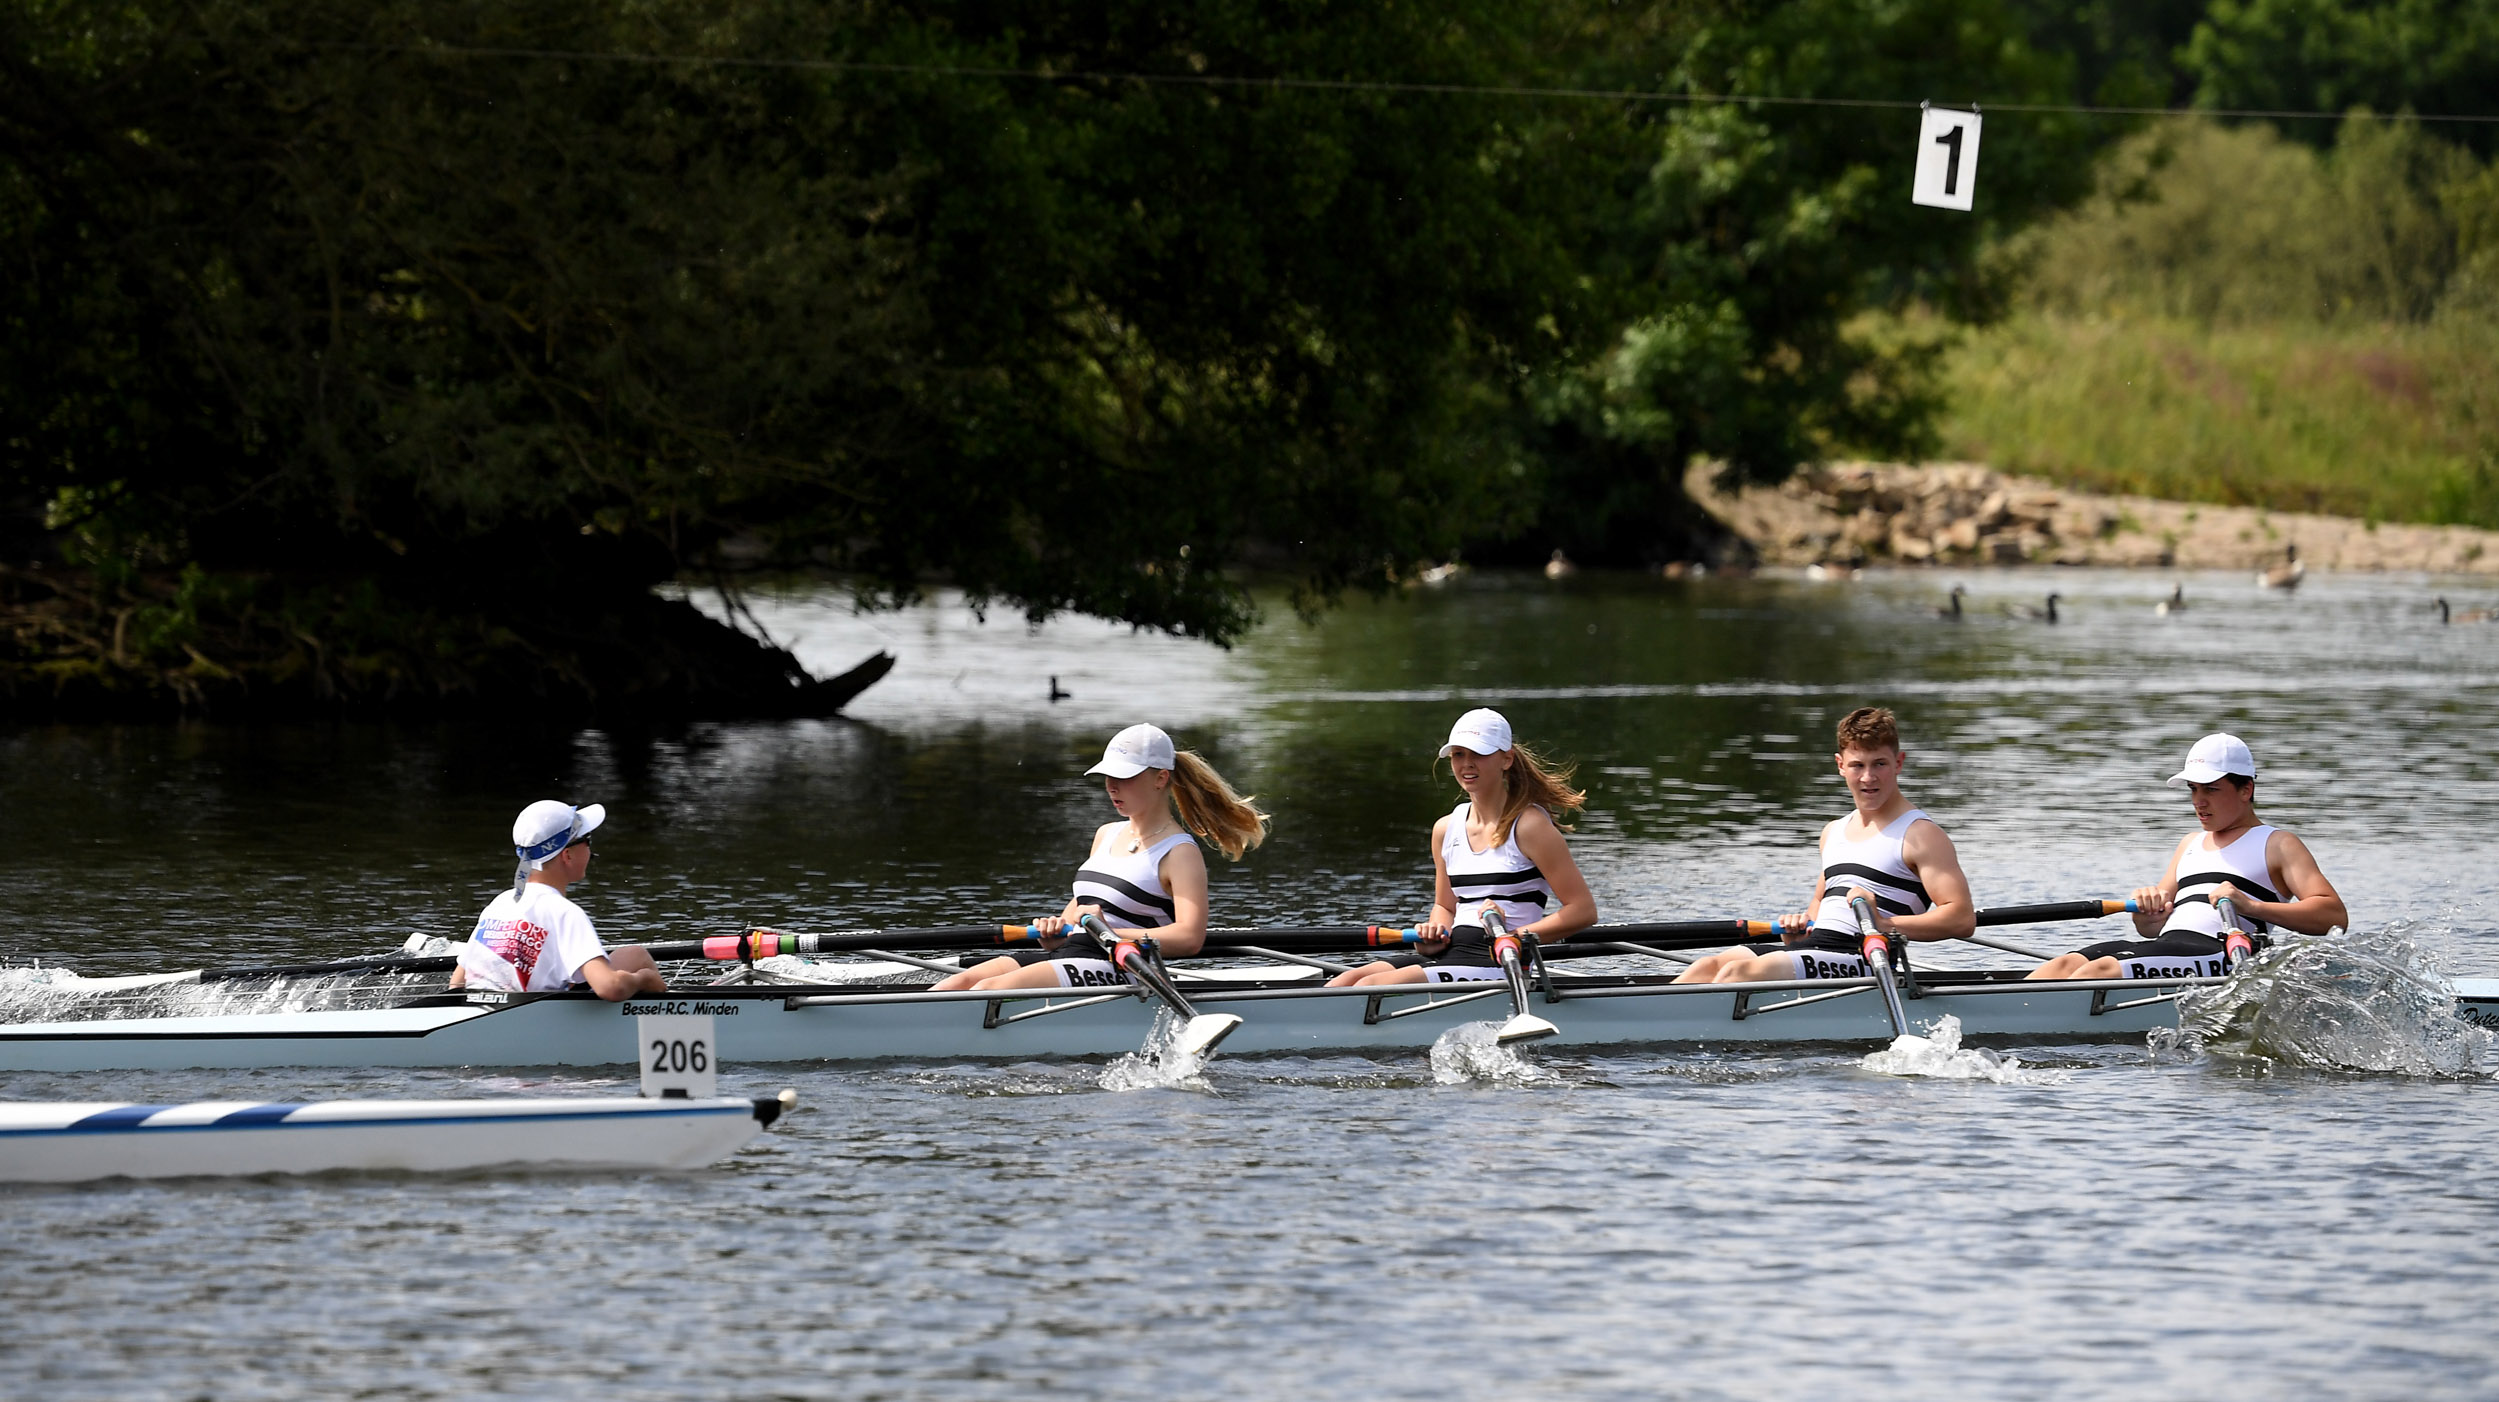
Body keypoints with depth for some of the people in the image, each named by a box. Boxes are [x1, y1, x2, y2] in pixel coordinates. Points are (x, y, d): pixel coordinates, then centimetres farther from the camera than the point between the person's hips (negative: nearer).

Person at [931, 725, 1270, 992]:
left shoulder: (1179, 853, -4)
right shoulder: (1107, 835, 23)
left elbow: (1190, 937, -18)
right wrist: (1056, 929, 10)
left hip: (1118, 971, -8)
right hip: (1069, 953, 8)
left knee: (988, 989, -30)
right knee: (956, 984, -15)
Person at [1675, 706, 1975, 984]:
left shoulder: (1920, 834, -2)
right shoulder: (1834, 831, 22)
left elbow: (1962, 919, -12)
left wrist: (1885, 924, -23)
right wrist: (1801, 923, 12)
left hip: (1861, 959, -8)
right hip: (1814, 945, 8)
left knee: (1738, 972, -26)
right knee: (1708, 967, -13)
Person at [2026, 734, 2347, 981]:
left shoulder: (2276, 845, 9)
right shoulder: (2191, 844, 32)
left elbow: (2335, 915, -6)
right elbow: (2152, 928, 27)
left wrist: (2250, 906, -18)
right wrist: (2146, 910, 1)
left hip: (2220, 953, -8)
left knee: (2101, 970, -30)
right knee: (2068, 964, -19)